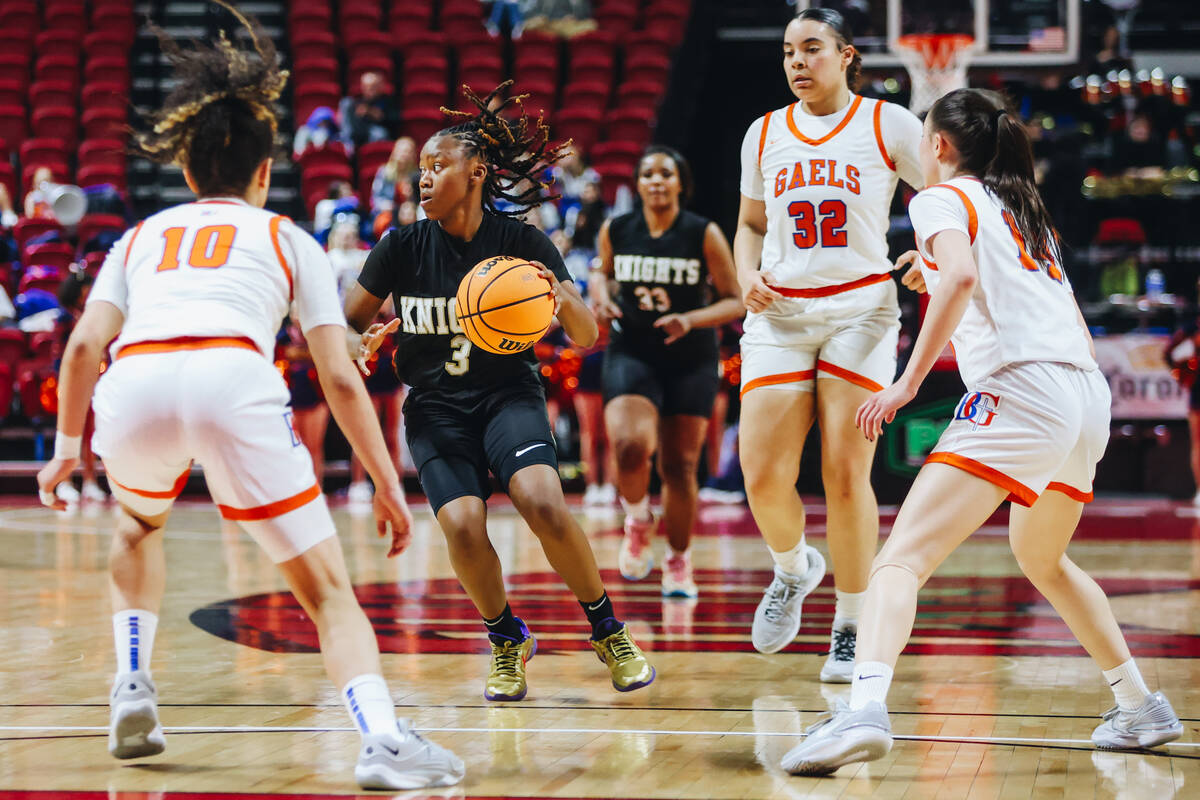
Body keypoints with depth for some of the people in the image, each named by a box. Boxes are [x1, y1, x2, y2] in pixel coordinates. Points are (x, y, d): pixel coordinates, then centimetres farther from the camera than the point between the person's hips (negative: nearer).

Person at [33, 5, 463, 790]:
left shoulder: (144, 234, 31)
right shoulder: (288, 239, 26)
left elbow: (84, 346, 17)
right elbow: (341, 378, 18)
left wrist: (67, 446, 28)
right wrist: (388, 484, 22)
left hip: (134, 387, 3)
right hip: (235, 380, -2)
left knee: (139, 524, 37)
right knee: (329, 590, 3)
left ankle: (134, 683, 23)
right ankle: (384, 739, -20)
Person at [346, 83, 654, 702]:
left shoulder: (522, 243, -7)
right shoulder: (401, 248, -6)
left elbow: (586, 338, -7)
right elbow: (345, 325, 4)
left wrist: (563, 301, -28)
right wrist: (364, 343, -20)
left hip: (508, 395, -1)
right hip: (434, 407, 1)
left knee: (543, 505, -27)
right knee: (462, 527, -22)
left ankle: (607, 631, -4)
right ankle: (507, 639, 7)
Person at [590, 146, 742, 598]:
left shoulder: (704, 235, -9)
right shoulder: (615, 231, -2)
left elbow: (734, 301, -5)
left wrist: (690, 320, -21)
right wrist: (601, 297, -2)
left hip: (691, 361, 0)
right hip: (631, 353, 0)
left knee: (680, 465, 3)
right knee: (630, 444, -24)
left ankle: (679, 561, 26)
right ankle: (638, 522, 8)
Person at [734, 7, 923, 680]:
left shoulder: (888, 124, 2)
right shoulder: (765, 134, 12)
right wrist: (748, 276, 3)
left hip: (861, 309, -3)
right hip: (780, 315, 3)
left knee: (846, 475, -9)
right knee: (764, 477, -8)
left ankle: (851, 627, 6)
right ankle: (793, 570, 25)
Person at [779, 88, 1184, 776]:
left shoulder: (942, 198, 5)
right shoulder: (1024, 211, 28)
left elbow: (961, 276, -17)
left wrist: (910, 379, -17)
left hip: (1023, 389, -8)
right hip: (1090, 396, 8)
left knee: (903, 556, -15)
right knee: (1042, 559, 31)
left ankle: (866, 709, -38)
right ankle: (1142, 708, 35)